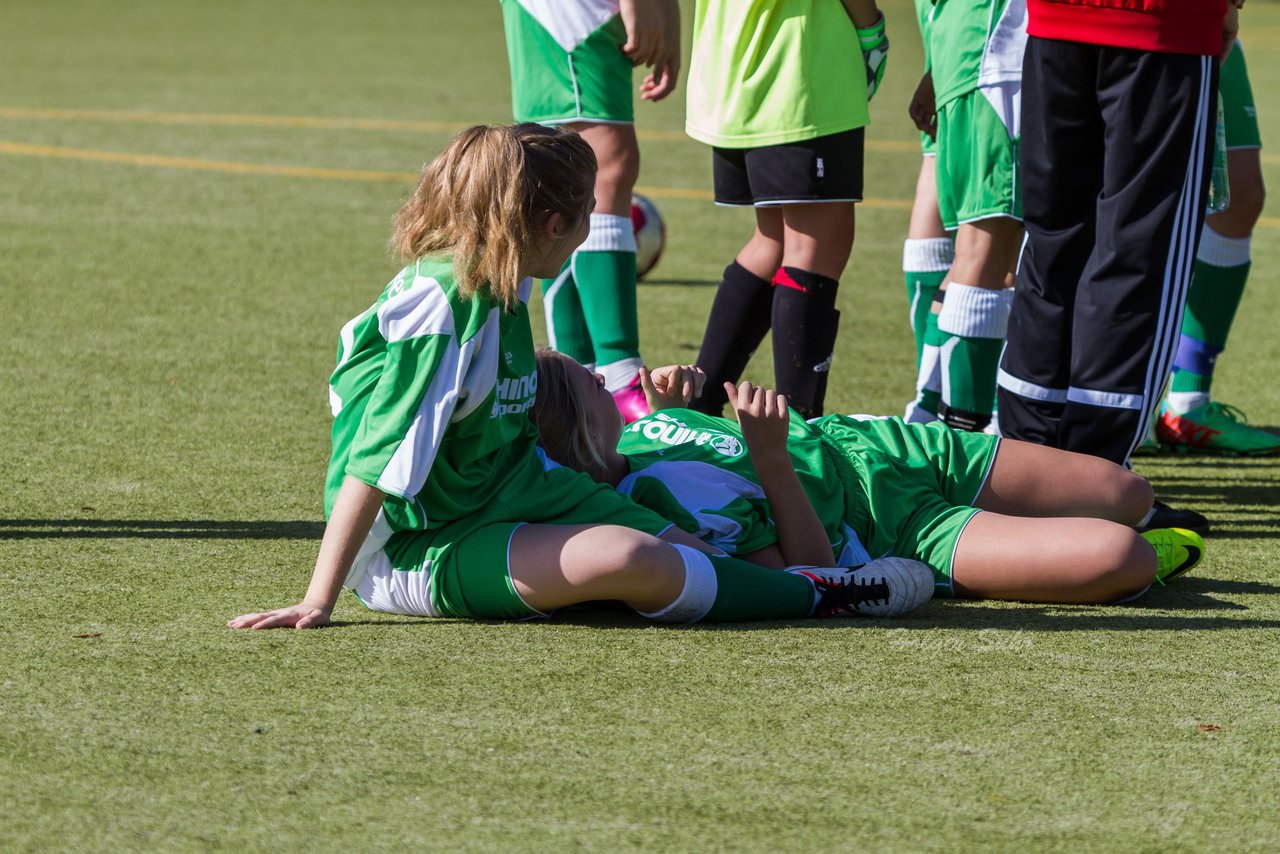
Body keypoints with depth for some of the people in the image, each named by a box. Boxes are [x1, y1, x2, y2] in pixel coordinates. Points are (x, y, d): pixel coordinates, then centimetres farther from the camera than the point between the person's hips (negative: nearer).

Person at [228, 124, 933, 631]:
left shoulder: (504, 293, 3)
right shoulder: (439, 307, -24)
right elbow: (375, 464, -26)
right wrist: (317, 603, -27)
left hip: (508, 493, 10)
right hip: (414, 549, -10)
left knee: (688, 549, -9)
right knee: (629, 561, -27)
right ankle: (817, 596, -15)